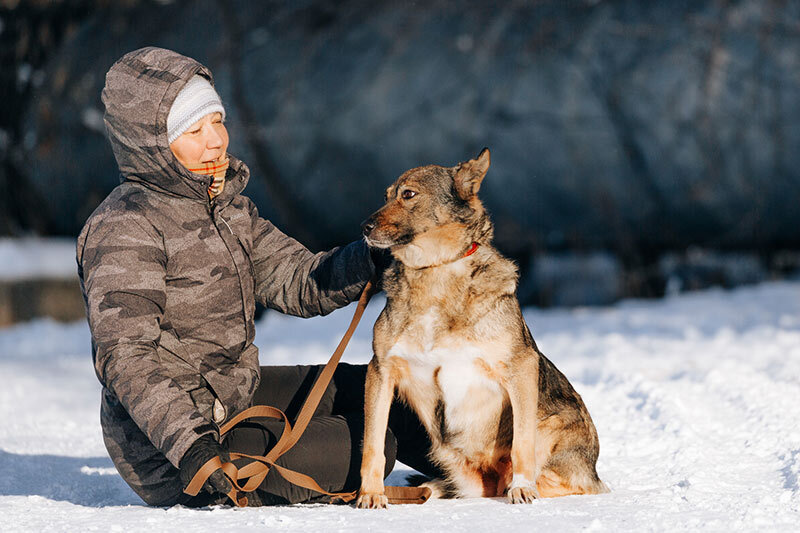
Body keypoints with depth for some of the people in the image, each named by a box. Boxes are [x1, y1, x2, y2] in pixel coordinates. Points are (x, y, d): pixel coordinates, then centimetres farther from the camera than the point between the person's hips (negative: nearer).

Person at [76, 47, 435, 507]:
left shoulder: (227, 208, 9)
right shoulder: (123, 229, -19)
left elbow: (300, 282, 5)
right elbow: (126, 357, -27)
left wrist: (374, 256, -14)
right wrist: (188, 443, -39)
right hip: (167, 459, -9)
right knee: (372, 443, -14)